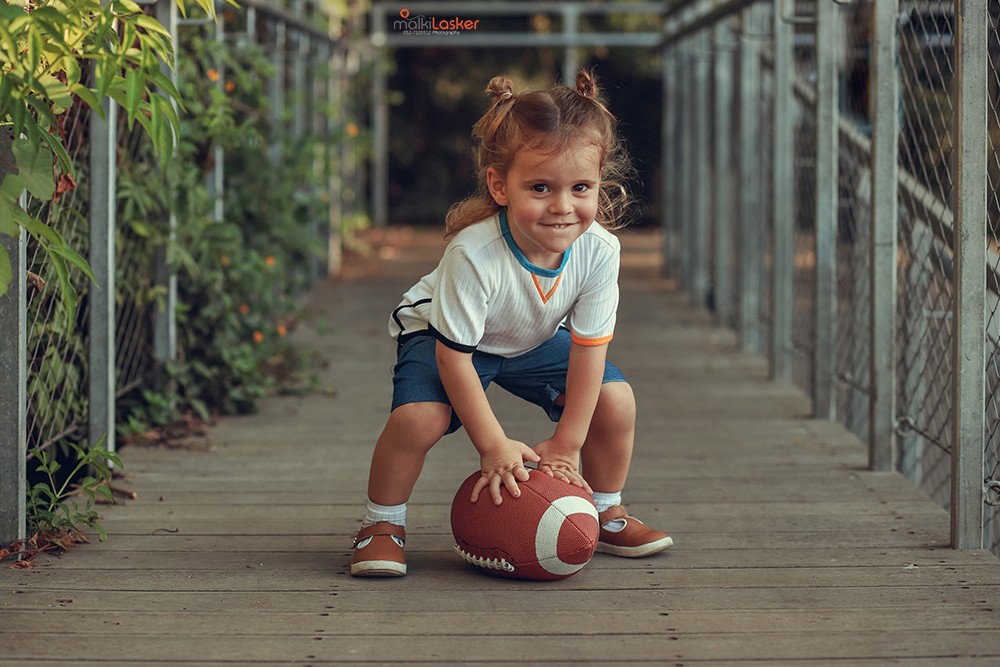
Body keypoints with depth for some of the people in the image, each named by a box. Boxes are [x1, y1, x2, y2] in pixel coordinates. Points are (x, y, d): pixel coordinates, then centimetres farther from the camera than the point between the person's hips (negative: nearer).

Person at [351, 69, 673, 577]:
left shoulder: (599, 249, -29)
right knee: (419, 416, -30)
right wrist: (495, 447, -29)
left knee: (616, 401, -10)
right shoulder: (473, 253, -41)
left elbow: (588, 348, -19)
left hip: (536, 340, 4)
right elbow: (453, 355, -31)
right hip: (441, 331, -4)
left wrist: (565, 445, -16)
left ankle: (607, 515, 16)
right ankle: (382, 524, -4)